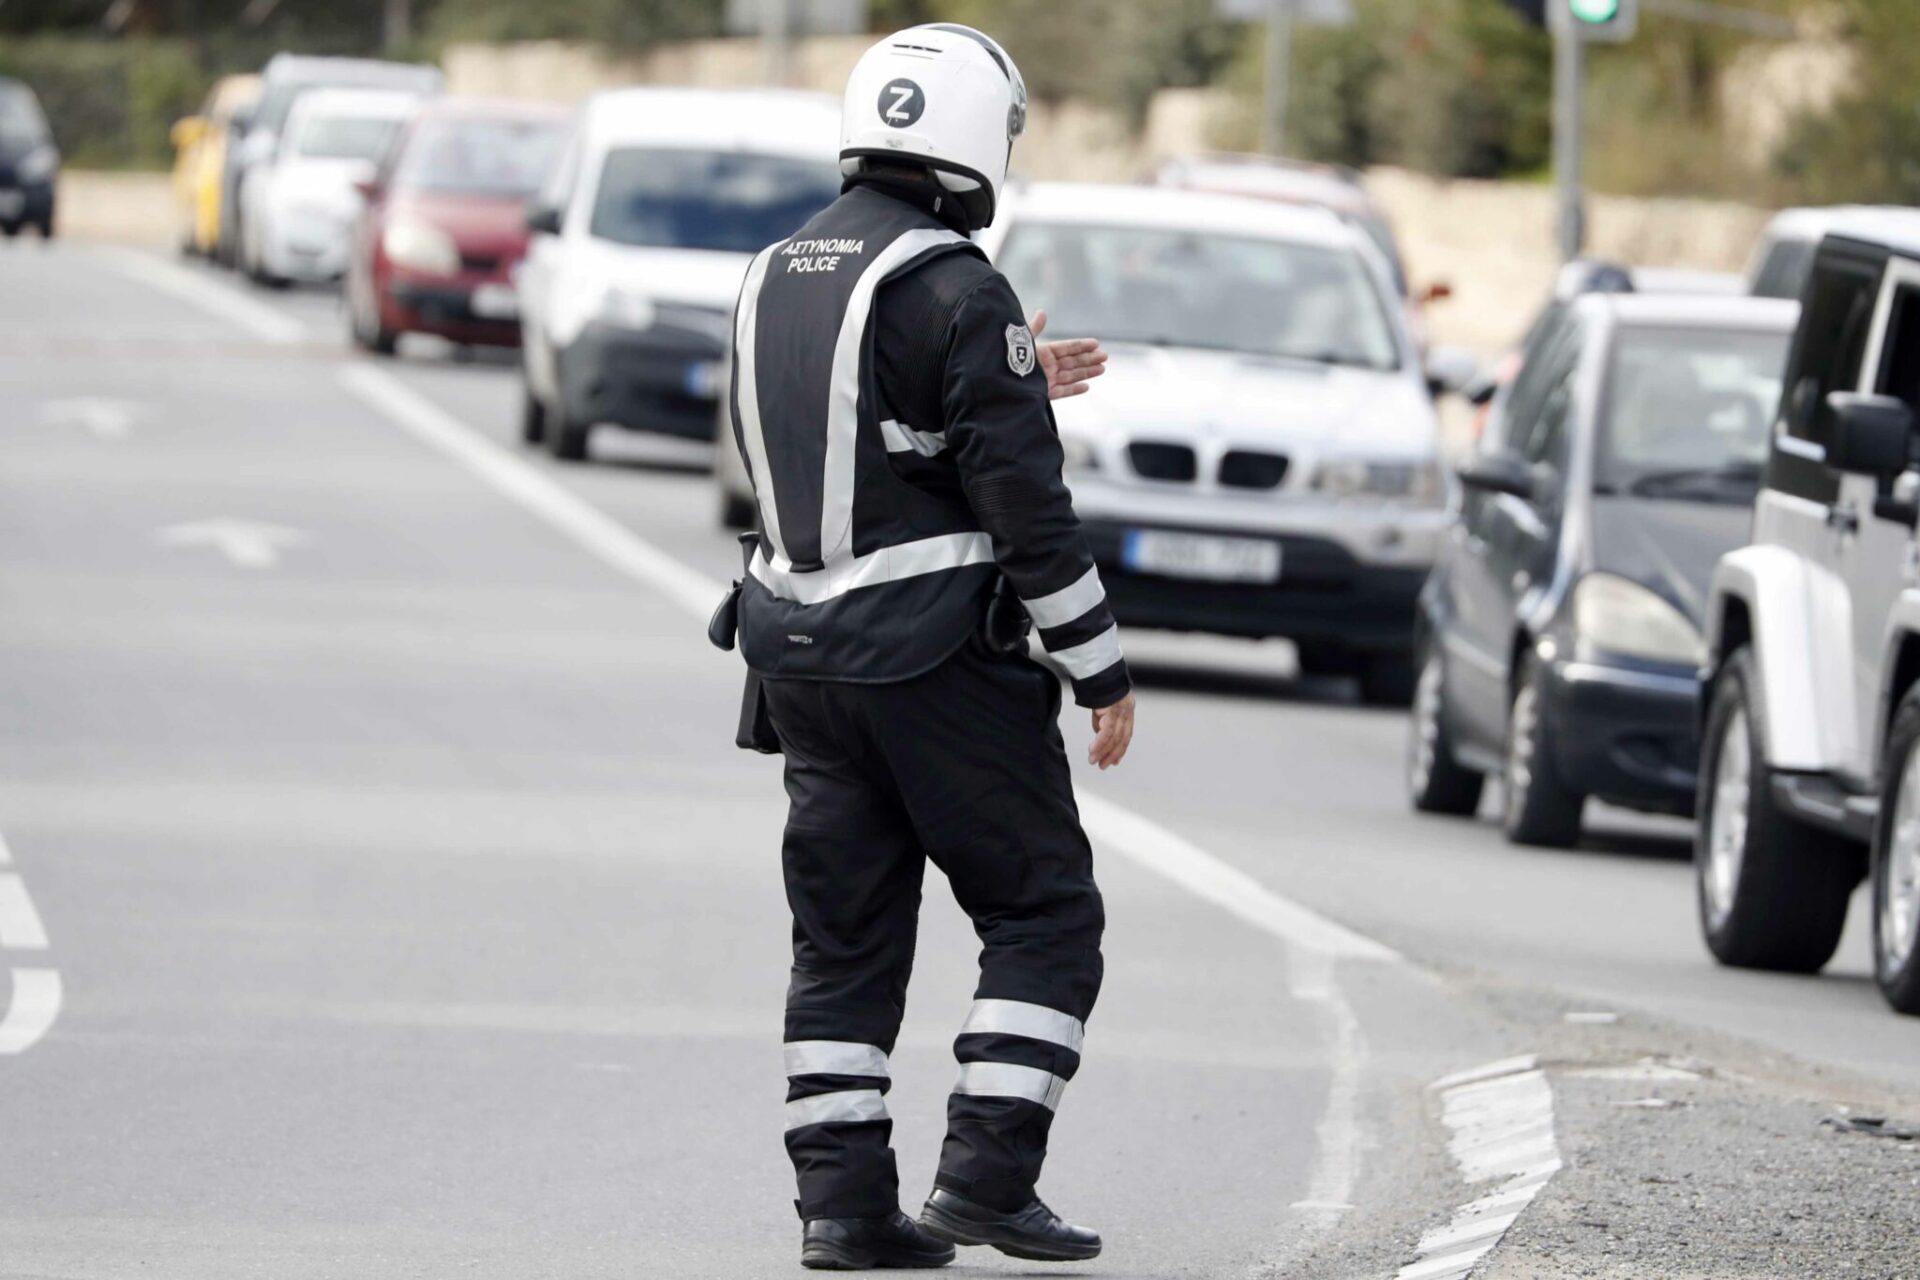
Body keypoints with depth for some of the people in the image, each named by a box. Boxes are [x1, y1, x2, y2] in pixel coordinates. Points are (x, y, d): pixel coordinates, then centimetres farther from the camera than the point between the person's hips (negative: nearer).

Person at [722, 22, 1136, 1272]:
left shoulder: (778, 278, 10)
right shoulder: (954, 290, -14)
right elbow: (1024, 502, -16)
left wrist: (1014, 386, 25)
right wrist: (1103, 667, -8)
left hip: (803, 647, 7)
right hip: (935, 651, -7)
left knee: (846, 936, 11)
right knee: (1044, 914, 3)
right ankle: (988, 1174, -5)